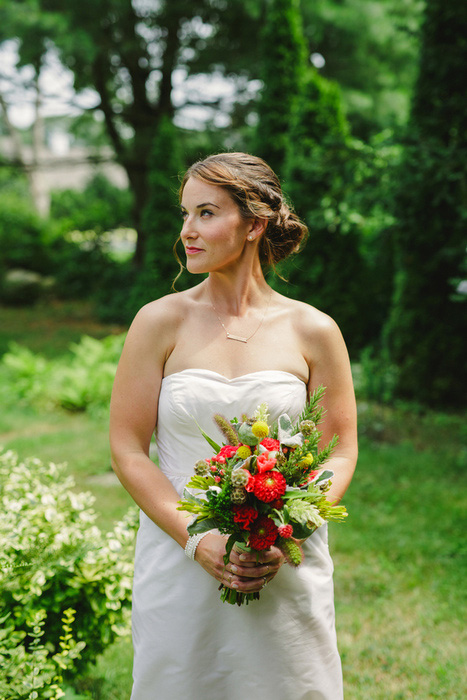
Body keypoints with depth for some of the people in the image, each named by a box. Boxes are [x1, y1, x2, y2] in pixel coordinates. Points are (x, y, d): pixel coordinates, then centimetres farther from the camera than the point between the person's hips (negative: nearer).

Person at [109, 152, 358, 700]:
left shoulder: (313, 331, -1)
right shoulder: (160, 322, -2)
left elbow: (340, 451, 3)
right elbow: (127, 449, -2)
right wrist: (196, 539, -13)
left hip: (288, 571, 0)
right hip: (179, 565, 0)